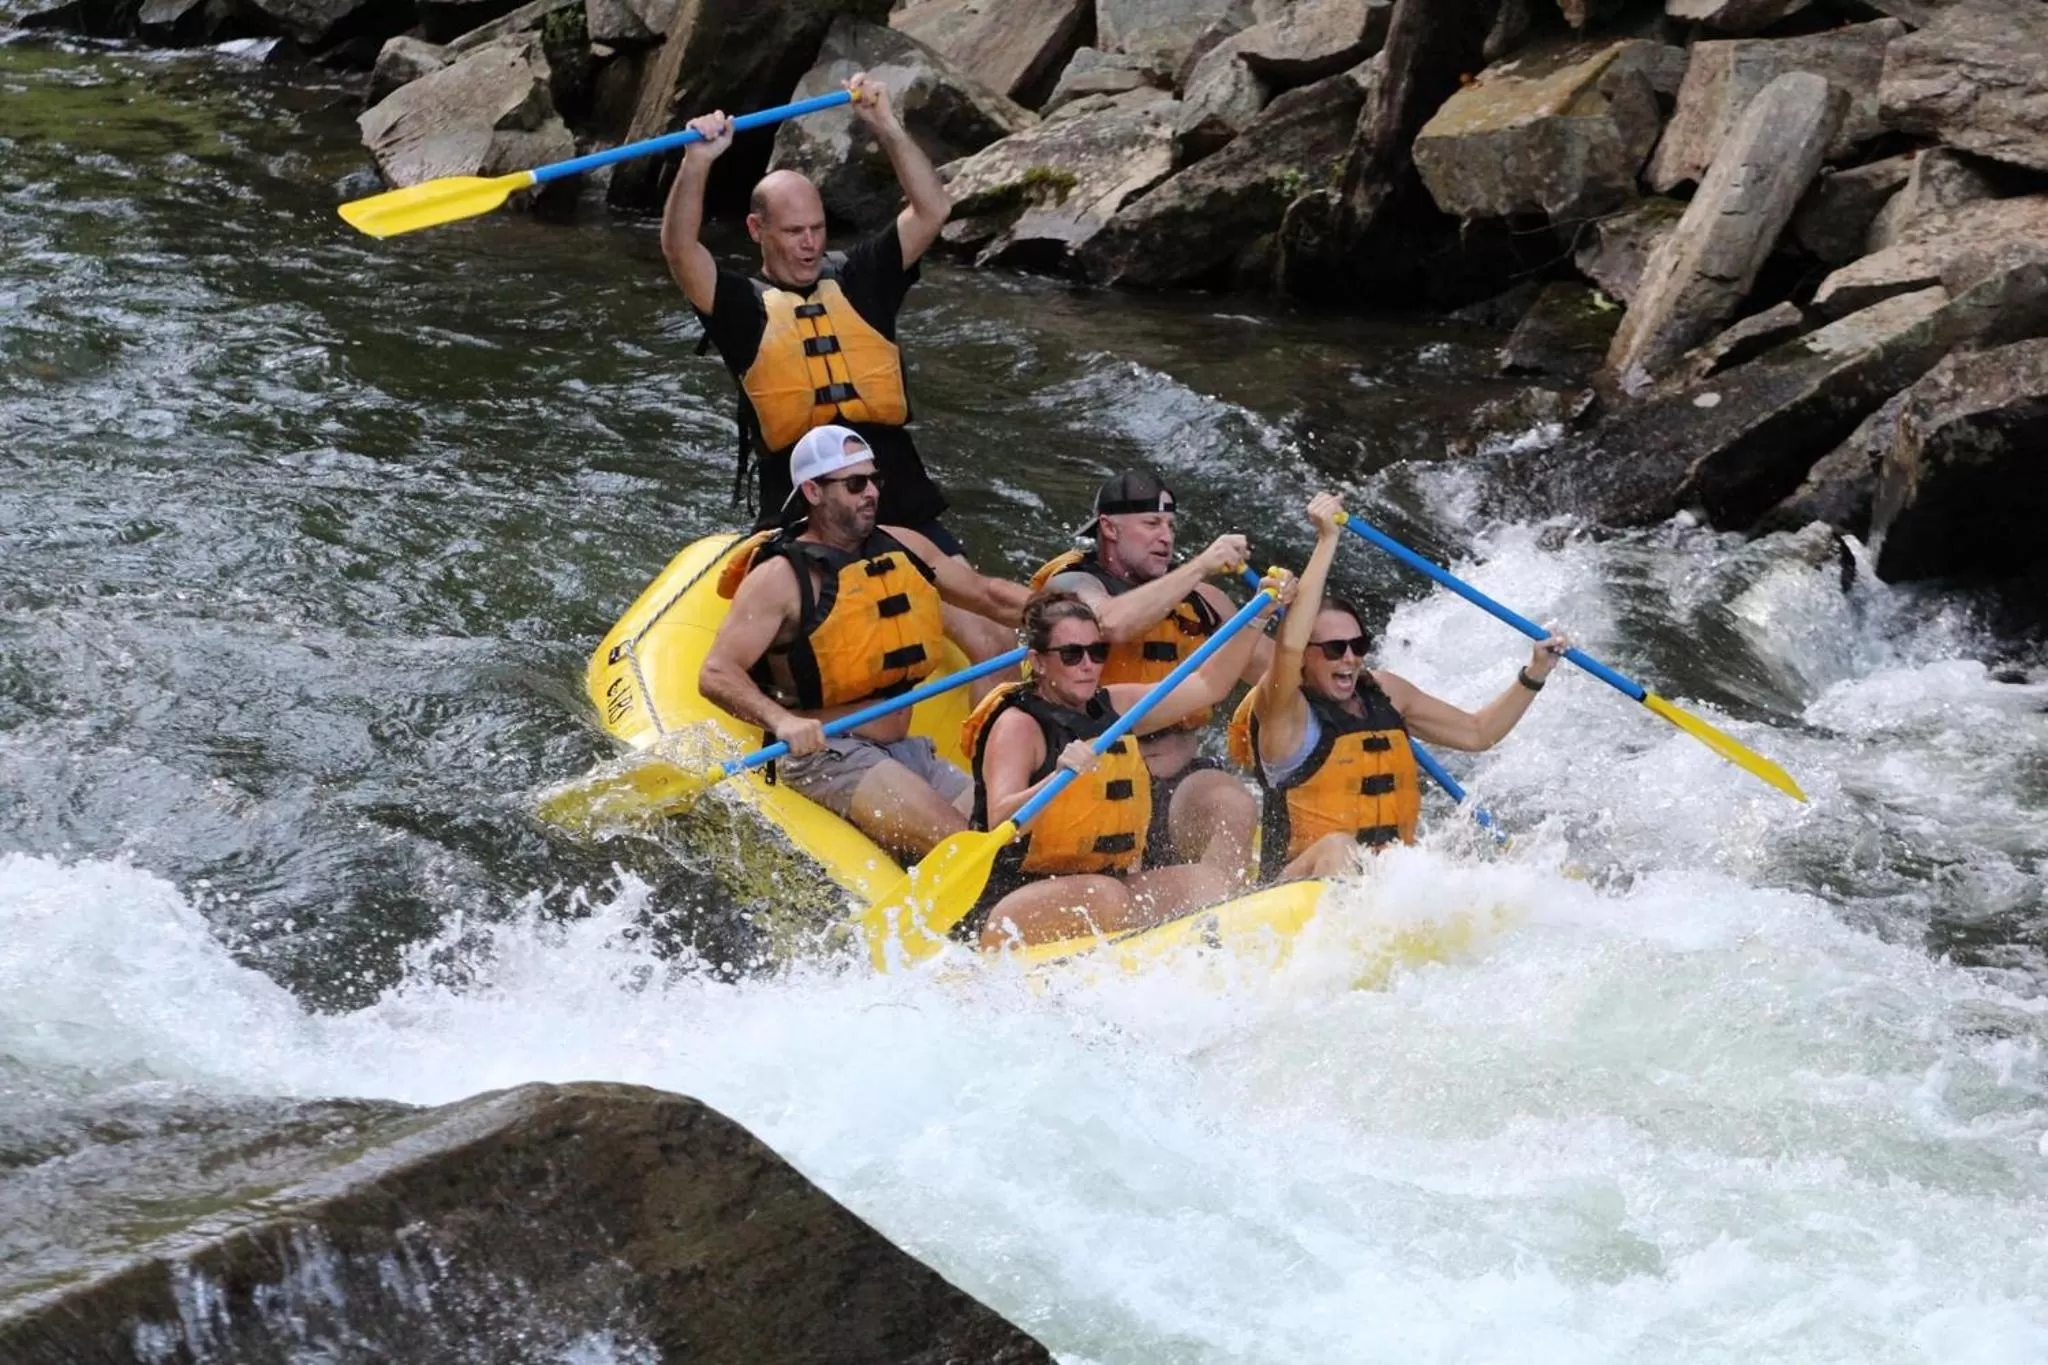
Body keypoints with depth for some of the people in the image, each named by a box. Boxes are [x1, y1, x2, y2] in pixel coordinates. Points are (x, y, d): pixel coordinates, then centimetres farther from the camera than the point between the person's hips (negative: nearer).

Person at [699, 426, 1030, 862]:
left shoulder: (903, 547, 12)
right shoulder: (781, 578, -9)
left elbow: (990, 596, 22)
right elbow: (716, 674, -17)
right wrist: (782, 720, -36)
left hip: (906, 750, 8)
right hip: (827, 754, -7)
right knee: (956, 844, -27)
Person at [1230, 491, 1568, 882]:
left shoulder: (1385, 692, 14)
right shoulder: (1283, 712, -7)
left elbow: (1477, 733, 25)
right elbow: (1289, 646, -29)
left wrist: (1534, 675, 13)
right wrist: (1327, 541, -28)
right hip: (1305, 889, -7)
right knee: (1338, 849, -39)